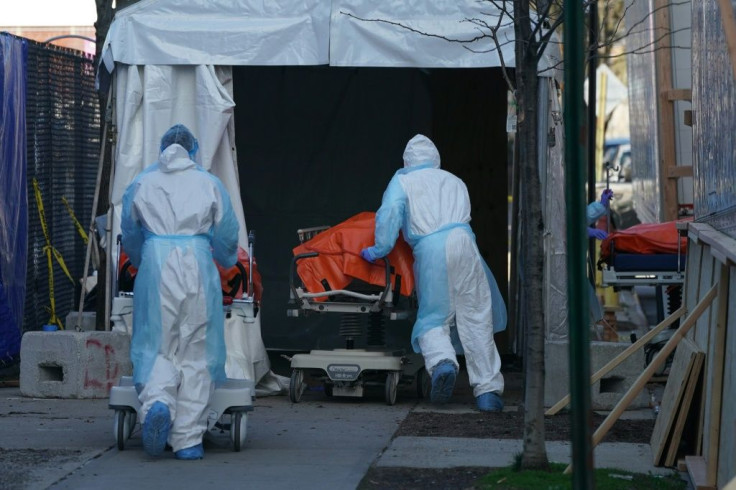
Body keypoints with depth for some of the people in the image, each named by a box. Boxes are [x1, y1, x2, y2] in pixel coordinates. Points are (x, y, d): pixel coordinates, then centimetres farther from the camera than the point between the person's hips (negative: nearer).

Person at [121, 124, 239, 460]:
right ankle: (188, 439, 2)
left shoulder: (142, 183, 13)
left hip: (156, 264, 0)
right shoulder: (209, 183, 11)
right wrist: (226, 262, 36)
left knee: (158, 347, 5)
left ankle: (157, 402, -26)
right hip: (197, 265, 0)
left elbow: (130, 235, 22)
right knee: (195, 352, 3)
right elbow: (226, 235, 14)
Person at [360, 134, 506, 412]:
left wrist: (379, 250, 3)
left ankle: (442, 361, -27)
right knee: (476, 319, 4)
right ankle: (487, 391, 0)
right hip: (462, 240, 2)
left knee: (434, 318, 5)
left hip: (429, 248, -2)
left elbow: (390, 212, 0)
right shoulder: (454, 181, 28)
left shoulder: (403, 181, 16)